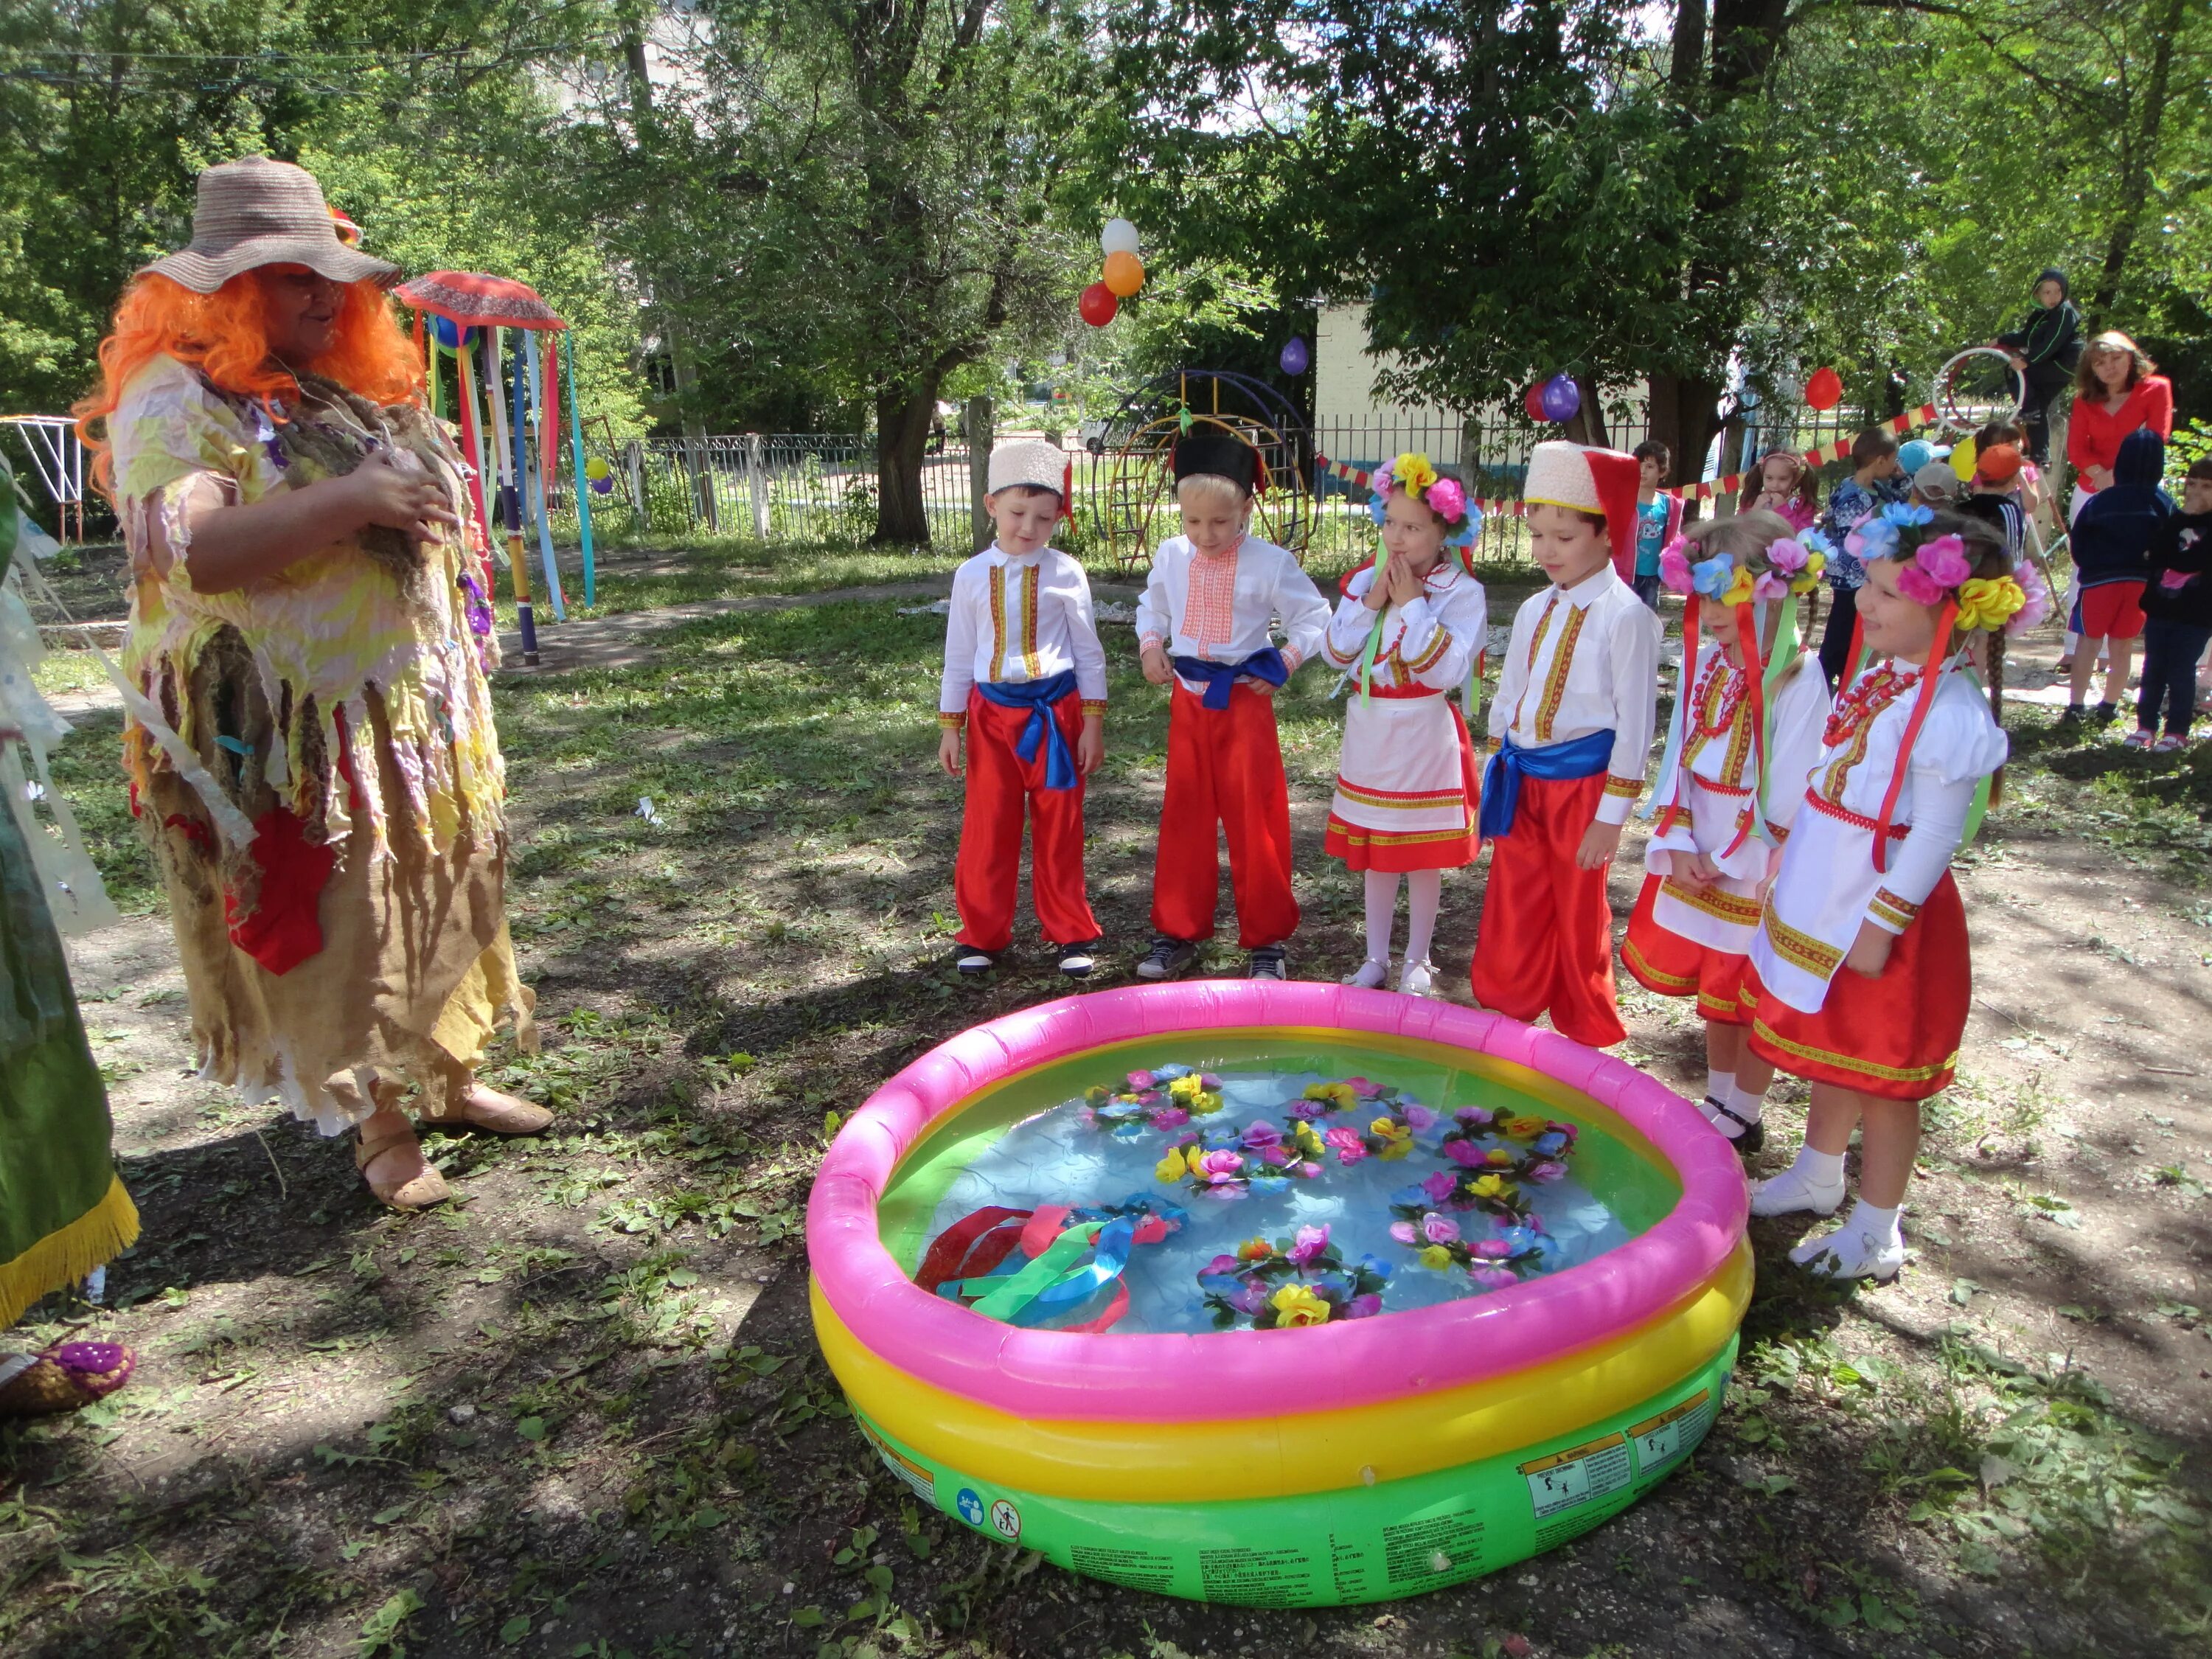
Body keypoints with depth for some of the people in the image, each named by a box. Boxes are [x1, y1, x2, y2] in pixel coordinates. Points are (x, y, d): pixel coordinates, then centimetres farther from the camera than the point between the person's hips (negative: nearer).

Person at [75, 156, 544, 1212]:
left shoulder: (356, 391, 14)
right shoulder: (177, 402, -11)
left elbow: (426, 515, 27)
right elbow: (188, 550, -27)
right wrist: (350, 501, -28)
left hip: (415, 709, 8)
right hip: (288, 734, -8)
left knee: (444, 899, 14)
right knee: (339, 926, 0)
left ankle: (454, 1082, 30)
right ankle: (378, 1129, 15)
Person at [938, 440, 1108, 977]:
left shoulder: (1065, 573, -4)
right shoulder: (972, 575, 1)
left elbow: (1089, 652, 1)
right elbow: (958, 655, 6)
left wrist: (1092, 723, -2)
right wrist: (950, 727, 5)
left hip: (1056, 711, -1)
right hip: (992, 713, 2)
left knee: (1060, 830, 8)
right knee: (986, 828, 7)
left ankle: (1072, 933, 21)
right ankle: (983, 934, 21)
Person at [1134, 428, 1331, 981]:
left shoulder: (1270, 563, -11)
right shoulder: (1171, 556, 1)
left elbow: (1315, 618, -2)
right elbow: (1152, 607, 19)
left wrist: (1285, 662, -14)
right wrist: (1150, 645, 2)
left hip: (1245, 702, -4)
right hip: (1188, 701, 4)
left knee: (1254, 821, 2)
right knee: (1184, 820, 11)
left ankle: (1267, 940, 15)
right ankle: (1178, 933, 23)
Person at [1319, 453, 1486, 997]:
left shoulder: (1461, 592, -10)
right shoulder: (1365, 581, 3)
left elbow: (1448, 670, -21)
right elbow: (1334, 652, -2)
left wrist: (1412, 605, -20)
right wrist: (1371, 603, -13)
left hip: (1424, 738, -4)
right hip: (1370, 733, 4)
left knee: (1423, 856, 7)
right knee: (1374, 854, 13)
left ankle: (1417, 961, 24)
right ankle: (1376, 957, 27)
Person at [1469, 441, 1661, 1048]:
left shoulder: (1624, 617, -14)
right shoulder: (1535, 611, 7)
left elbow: (1635, 721, -14)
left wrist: (1611, 814, -14)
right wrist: (1502, 773, 15)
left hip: (1581, 783, -6)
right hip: (1520, 779, 6)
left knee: (1580, 917, 9)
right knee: (1512, 911, 13)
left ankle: (1586, 1037, 28)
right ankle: (1505, 1012, 31)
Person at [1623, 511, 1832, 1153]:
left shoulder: (1798, 682, -20)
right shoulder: (1706, 660, 1)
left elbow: (1788, 797, -18)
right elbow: (1680, 761, 4)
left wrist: (1729, 862, -13)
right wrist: (1681, 847, -6)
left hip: (1757, 871, -6)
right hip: (1699, 861, 6)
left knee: (1754, 999, 9)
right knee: (1715, 994, 19)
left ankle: (1741, 1117, 26)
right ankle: (1717, 1103, 36)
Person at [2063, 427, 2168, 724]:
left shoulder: (2100, 501, -7)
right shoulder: (2164, 504, -4)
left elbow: (2078, 547, -3)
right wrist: (2148, 566, 11)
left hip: (2099, 580, -1)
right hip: (2142, 583, 2)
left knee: (2089, 642, 7)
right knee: (2123, 645, 12)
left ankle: (2075, 706, 4)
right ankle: (2109, 707, 18)